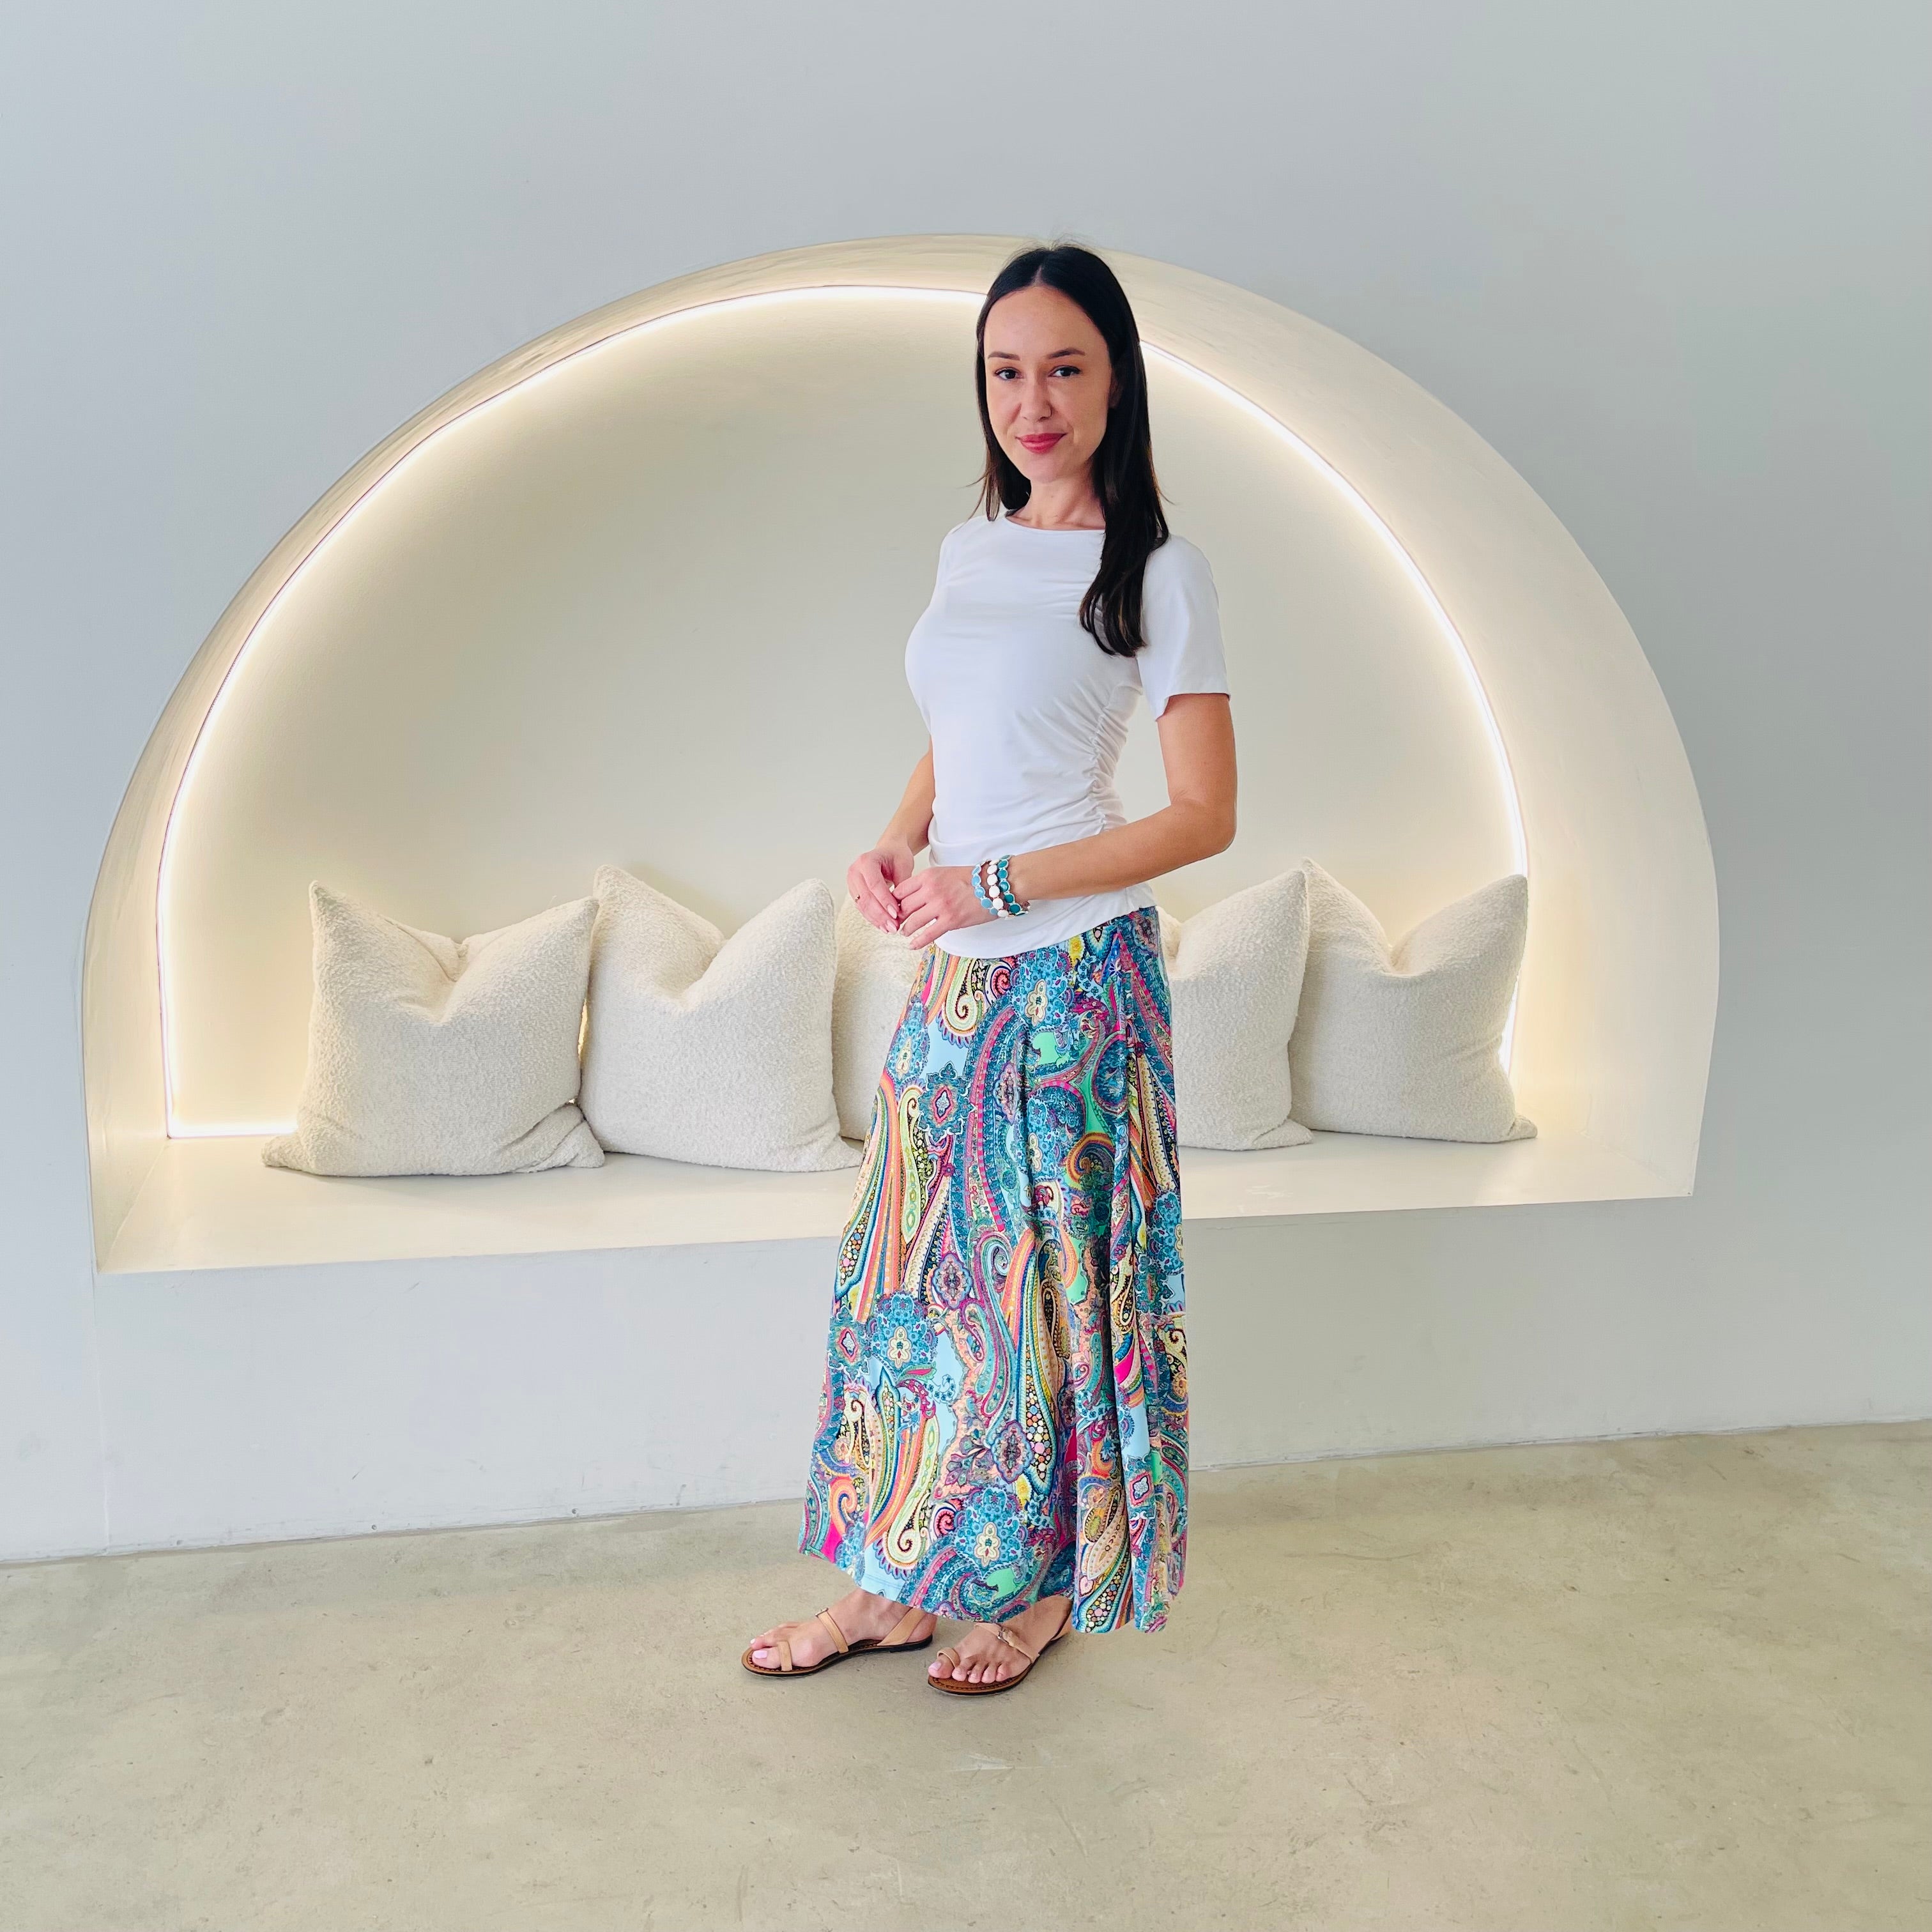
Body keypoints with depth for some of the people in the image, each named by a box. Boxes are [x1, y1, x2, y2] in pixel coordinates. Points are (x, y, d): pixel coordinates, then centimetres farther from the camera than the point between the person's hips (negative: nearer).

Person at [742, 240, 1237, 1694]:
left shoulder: (1157, 569, -8)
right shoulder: (972, 548, 12)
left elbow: (1205, 816, -11)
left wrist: (995, 884, -16)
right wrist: (893, 846, -1)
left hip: (1073, 972, -7)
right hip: (956, 971, 7)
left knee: (1047, 1273, 4)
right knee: (915, 1259, 10)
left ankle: (1041, 1584, 25)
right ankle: (897, 1583, 25)